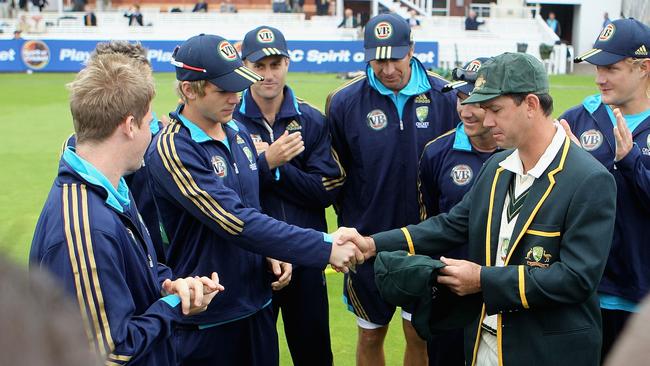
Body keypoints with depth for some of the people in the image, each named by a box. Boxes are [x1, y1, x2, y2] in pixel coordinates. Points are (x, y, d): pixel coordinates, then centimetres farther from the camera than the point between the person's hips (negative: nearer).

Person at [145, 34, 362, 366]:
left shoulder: (239, 133, 6)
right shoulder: (172, 149, -20)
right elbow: (237, 222, -27)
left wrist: (272, 253, -1)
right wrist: (325, 248, -27)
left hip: (257, 302, 7)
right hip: (209, 318, -7)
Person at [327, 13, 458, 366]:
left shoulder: (444, 96, -8)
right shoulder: (345, 101, -10)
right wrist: (352, 219, 3)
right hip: (368, 238, 0)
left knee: (419, 334, 13)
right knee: (371, 335, 14)